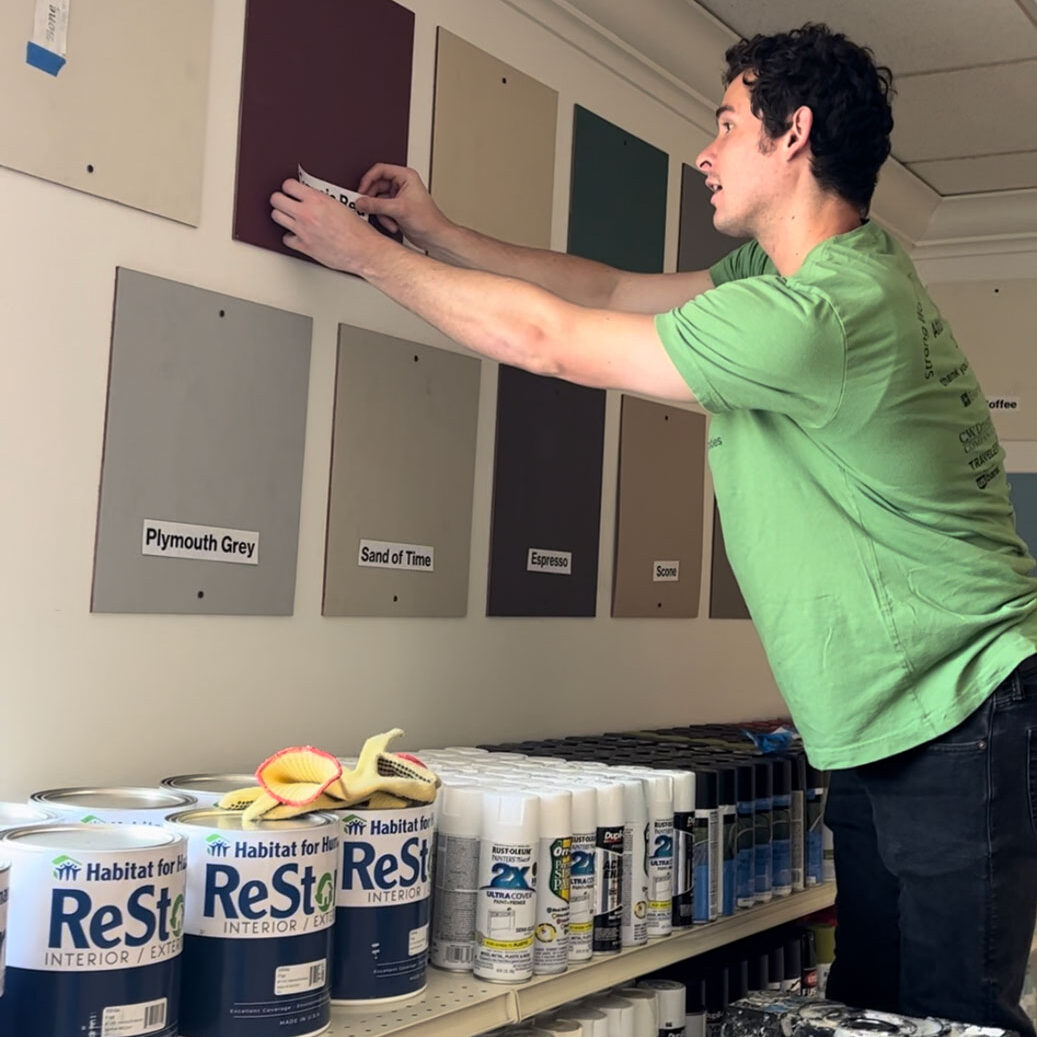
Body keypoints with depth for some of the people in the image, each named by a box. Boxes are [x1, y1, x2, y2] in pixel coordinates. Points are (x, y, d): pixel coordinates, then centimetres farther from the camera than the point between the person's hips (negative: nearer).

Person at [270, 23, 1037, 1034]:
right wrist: (441, 236, 14)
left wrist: (368, 251, -5)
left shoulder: (820, 314, -23)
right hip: (884, 727, 10)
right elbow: (612, 290, 15)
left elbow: (548, 339, -17)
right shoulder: (781, 268, 9)